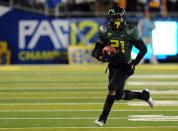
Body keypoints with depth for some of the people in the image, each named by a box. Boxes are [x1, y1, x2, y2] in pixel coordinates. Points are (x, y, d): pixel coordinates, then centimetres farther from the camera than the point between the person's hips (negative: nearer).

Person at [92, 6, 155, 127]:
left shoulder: (130, 32, -13)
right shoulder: (105, 32, -5)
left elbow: (143, 49, -4)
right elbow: (95, 52, -1)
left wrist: (134, 63, -11)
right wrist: (101, 56, -23)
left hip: (125, 66, -5)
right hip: (113, 66, 5)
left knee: (112, 87, -22)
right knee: (119, 95, 7)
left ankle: (103, 118, -17)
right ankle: (144, 95, 33)